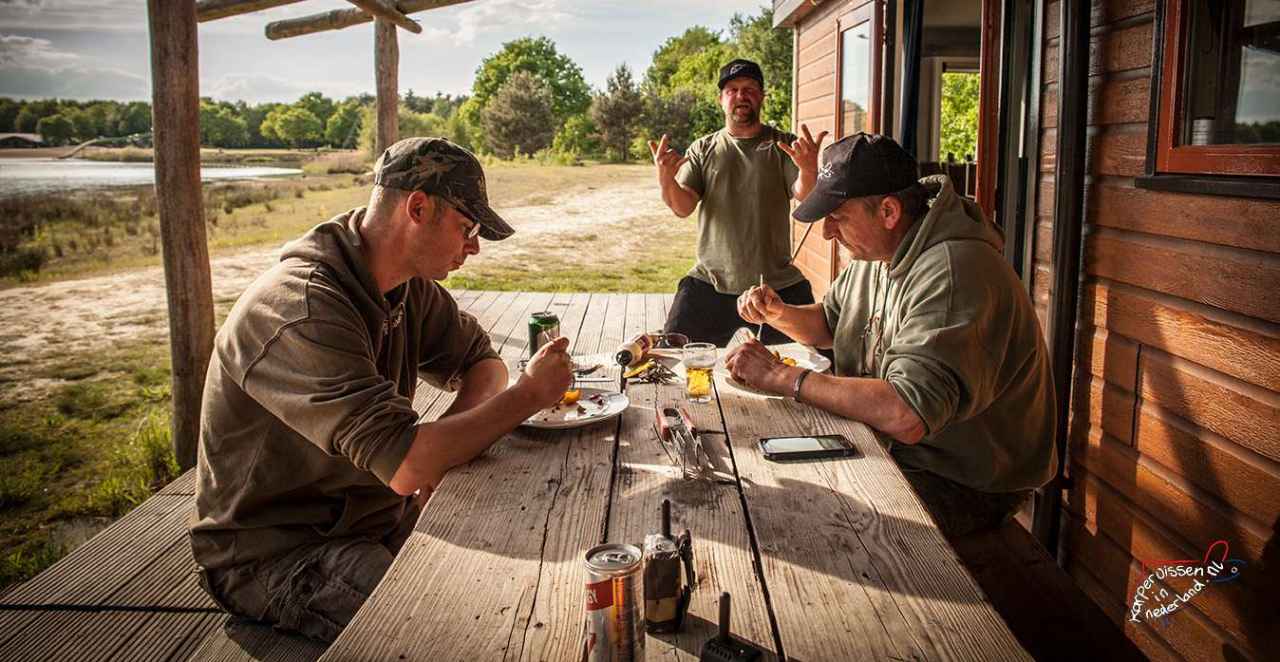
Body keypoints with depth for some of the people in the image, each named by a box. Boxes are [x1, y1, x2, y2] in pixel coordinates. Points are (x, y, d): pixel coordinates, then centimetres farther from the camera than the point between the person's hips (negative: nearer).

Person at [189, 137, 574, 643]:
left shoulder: (409, 286, 0)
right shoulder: (303, 310, -28)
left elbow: (482, 362, 11)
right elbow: (407, 465, -36)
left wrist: (441, 448, -11)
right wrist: (528, 395, -23)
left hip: (377, 517, 8)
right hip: (275, 551, -8)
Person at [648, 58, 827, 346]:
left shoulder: (785, 146, 4)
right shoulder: (703, 149, 8)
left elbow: (804, 198, -9)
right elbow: (683, 207, -2)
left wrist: (808, 171, -32)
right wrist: (666, 181, -24)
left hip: (778, 285, 0)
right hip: (709, 283, 1)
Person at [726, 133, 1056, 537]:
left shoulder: (953, 274, -29)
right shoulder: (875, 252, 4)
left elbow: (907, 416, -39)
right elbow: (828, 323, 22)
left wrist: (781, 377, -32)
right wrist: (778, 313, 0)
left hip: (963, 483, -9)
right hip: (887, 448, 9)